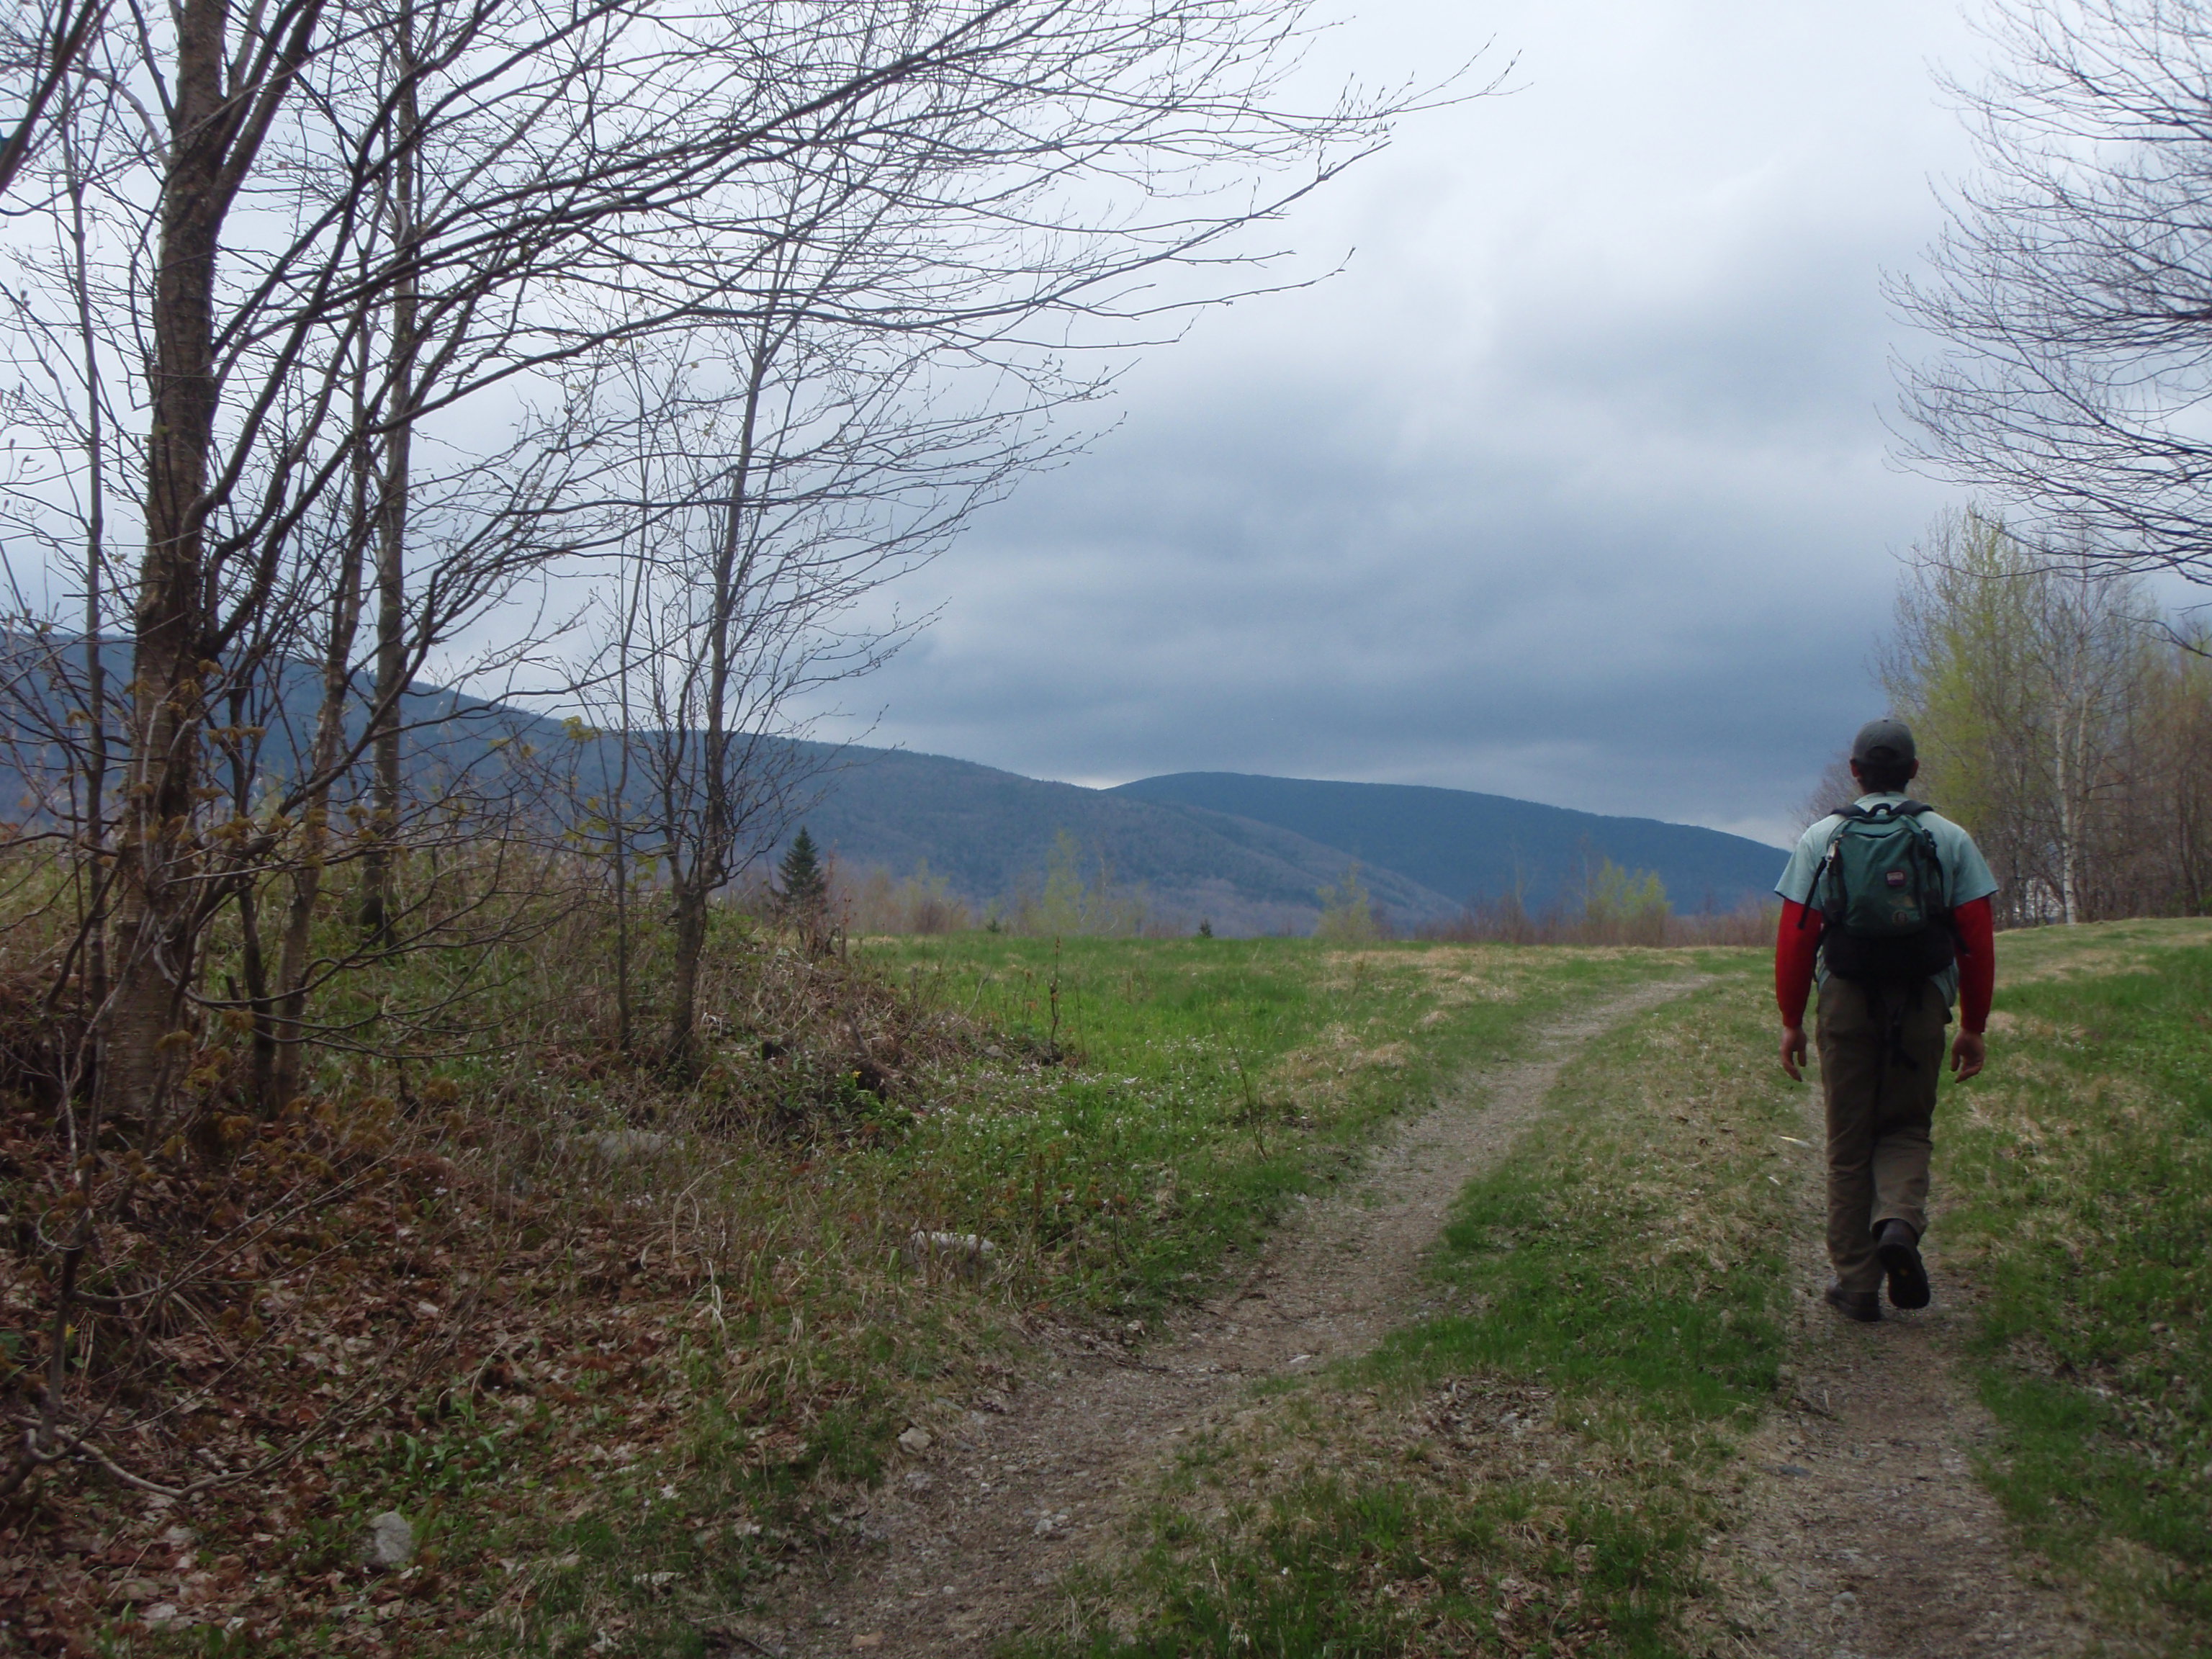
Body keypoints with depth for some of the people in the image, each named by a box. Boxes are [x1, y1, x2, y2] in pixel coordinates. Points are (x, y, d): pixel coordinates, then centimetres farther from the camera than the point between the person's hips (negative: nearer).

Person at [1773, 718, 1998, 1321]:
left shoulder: (1821, 839, 3)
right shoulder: (1949, 839, 4)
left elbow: (1795, 937, -1)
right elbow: (1978, 939, 1)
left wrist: (1791, 1021, 6)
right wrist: (1974, 1026, 8)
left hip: (1846, 1001, 0)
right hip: (1922, 1005, 0)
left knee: (1849, 1144, 8)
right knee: (1906, 1129, 15)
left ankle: (1857, 1285, 8)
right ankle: (1899, 1221, -14)